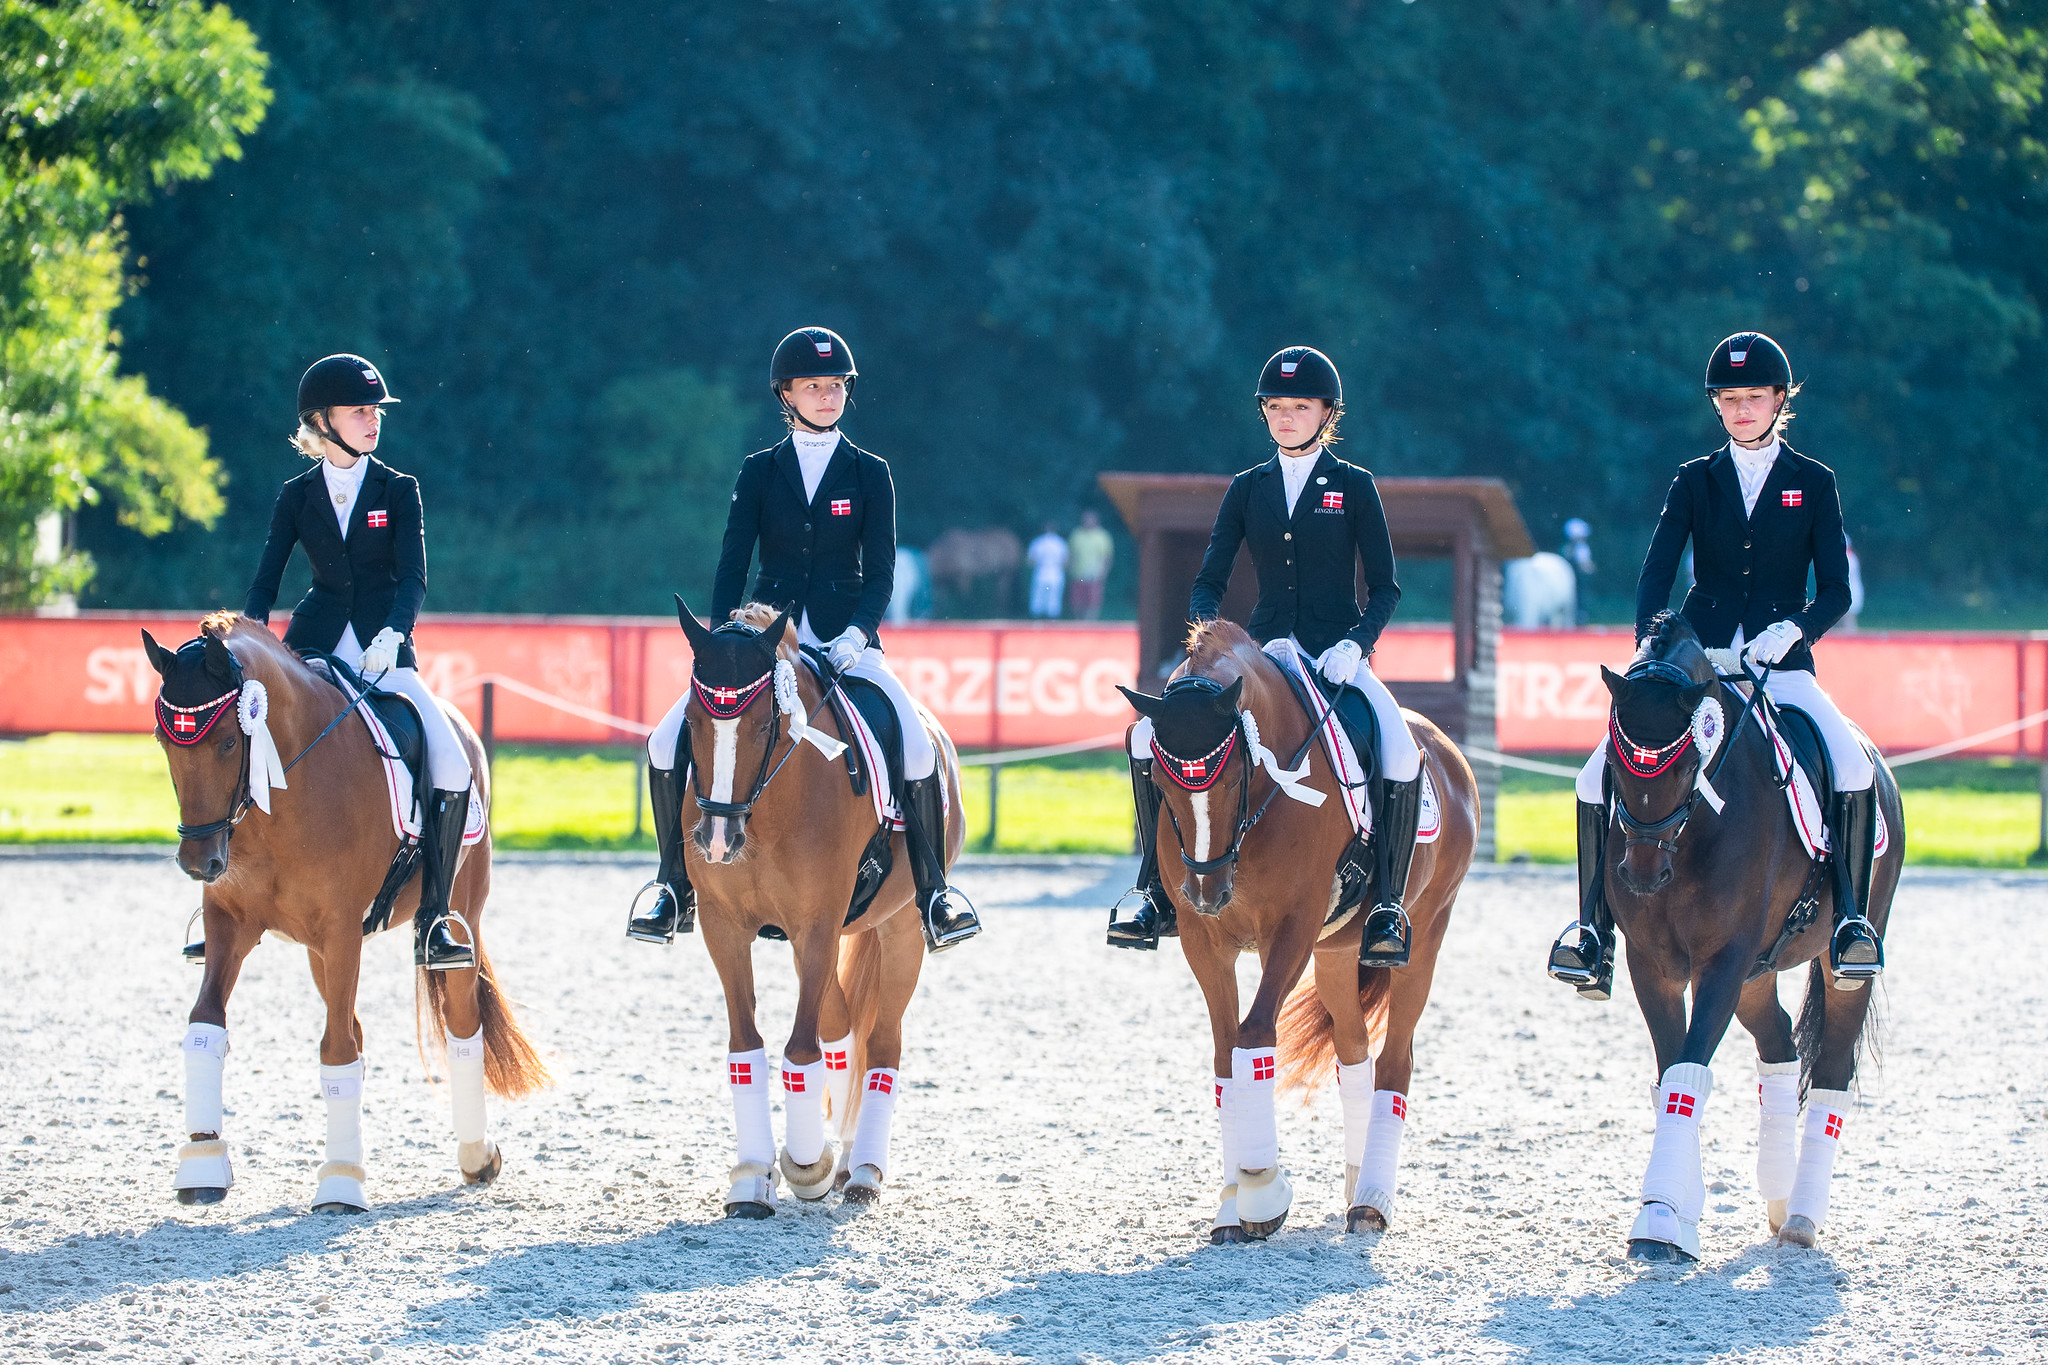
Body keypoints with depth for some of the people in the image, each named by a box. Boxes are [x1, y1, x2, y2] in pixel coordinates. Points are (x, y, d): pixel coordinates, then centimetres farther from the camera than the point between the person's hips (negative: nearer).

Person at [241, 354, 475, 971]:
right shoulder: (298, 496, 8)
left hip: (385, 654, 0)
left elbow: (413, 578, -6)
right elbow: (265, 583, 6)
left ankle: (432, 922, -14)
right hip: (315, 649, 0)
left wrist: (391, 636, -25)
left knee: (452, 770, -21)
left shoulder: (398, 490, 5)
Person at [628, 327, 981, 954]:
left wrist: (856, 634, -16)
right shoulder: (760, 472, 8)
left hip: (847, 639, -1)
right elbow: (732, 565, 5)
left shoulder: (870, 474, 7)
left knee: (917, 746, -27)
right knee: (669, 744, -17)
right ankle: (677, 885, 1)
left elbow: (881, 572, 1)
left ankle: (933, 890, -14)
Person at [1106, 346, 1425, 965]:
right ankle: (1159, 895, -5)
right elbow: (1209, 581, 10)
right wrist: (1208, 633, -12)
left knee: (1401, 757, -31)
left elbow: (1385, 588, 1)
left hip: (1338, 654, -3)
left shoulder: (1354, 487, 3)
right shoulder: (1248, 489, 11)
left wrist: (1355, 644, -17)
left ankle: (1387, 906, -17)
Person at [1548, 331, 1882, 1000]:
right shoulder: (1695, 482, 9)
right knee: (1601, 775, -18)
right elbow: (1655, 576, 0)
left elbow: (1835, 590, 4)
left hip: (1782, 668, -1)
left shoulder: (1813, 483, 7)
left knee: (1854, 770, -29)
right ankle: (1592, 925, -8)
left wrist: (1794, 630, -16)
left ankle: (1850, 913, -16)